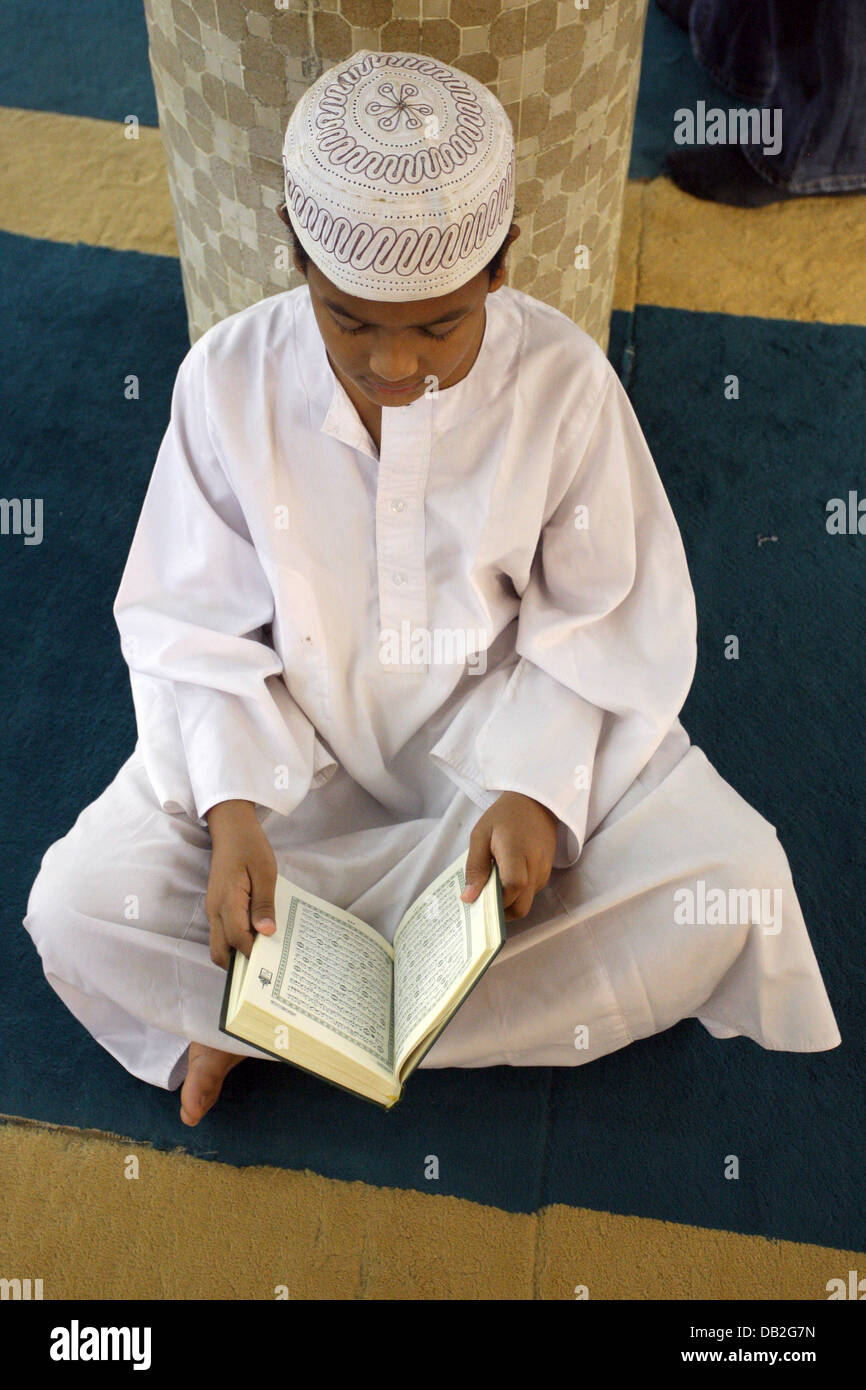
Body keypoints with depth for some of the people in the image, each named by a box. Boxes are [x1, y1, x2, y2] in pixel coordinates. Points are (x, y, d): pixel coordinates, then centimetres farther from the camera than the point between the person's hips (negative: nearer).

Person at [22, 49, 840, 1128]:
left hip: (515, 718, 1)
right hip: (292, 729, 0)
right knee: (77, 909, -17)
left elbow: (605, 623, -8)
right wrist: (233, 812, -20)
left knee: (731, 885, -21)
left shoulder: (563, 380, -16)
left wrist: (537, 789, -22)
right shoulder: (229, 378, -14)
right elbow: (193, 626, -7)